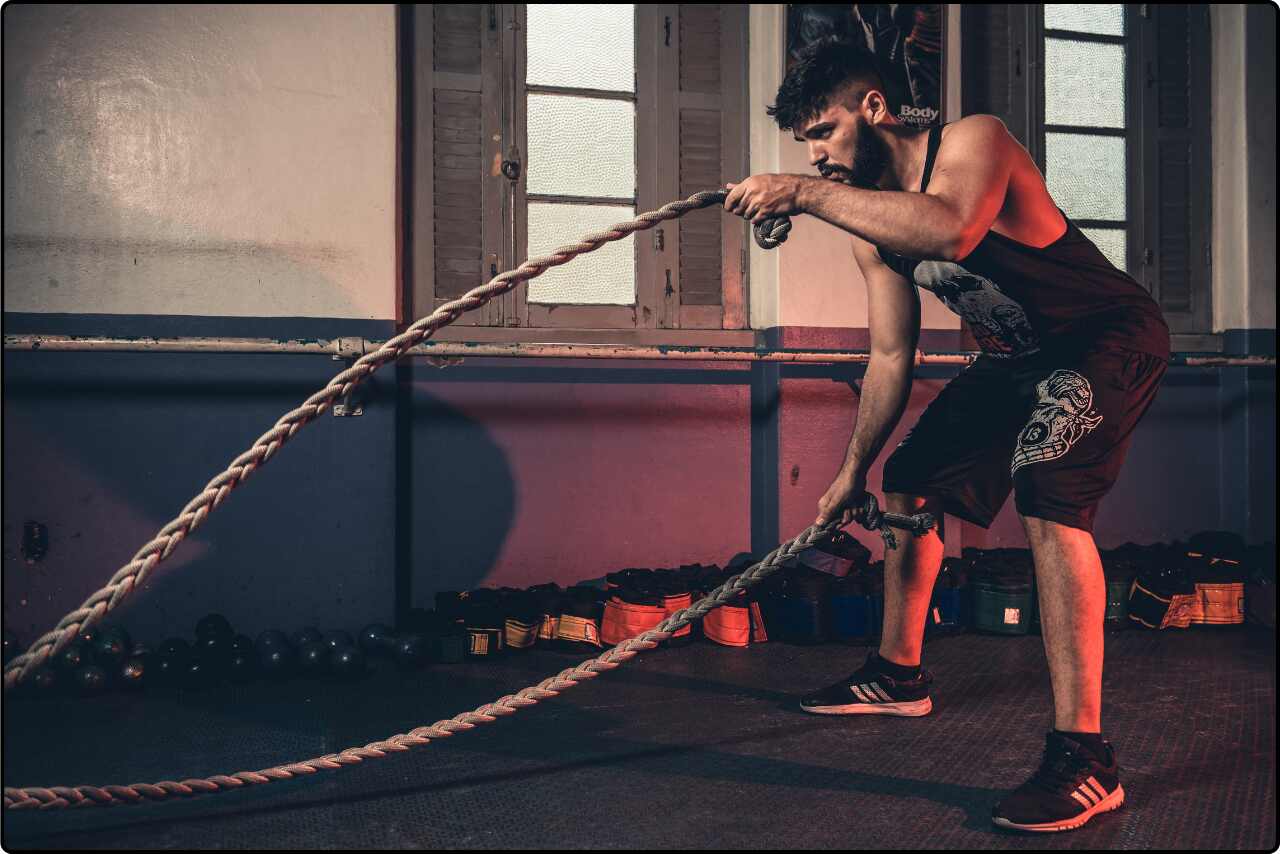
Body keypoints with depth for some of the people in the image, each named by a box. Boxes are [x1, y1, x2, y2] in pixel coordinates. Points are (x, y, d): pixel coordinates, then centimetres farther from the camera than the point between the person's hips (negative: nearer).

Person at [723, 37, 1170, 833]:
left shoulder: (973, 141, -24)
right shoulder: (871, 228, -1)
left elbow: (952, 231, -48)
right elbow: (892, 356, 7)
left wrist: (808, 194, -46)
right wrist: (854, 470, 12)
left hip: (1110, 337, -9)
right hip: (1018, 357, 9)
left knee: (1048, 499, -29)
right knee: (910, 484, 12)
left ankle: (1084, 757, -26)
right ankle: (899, 675, 31)